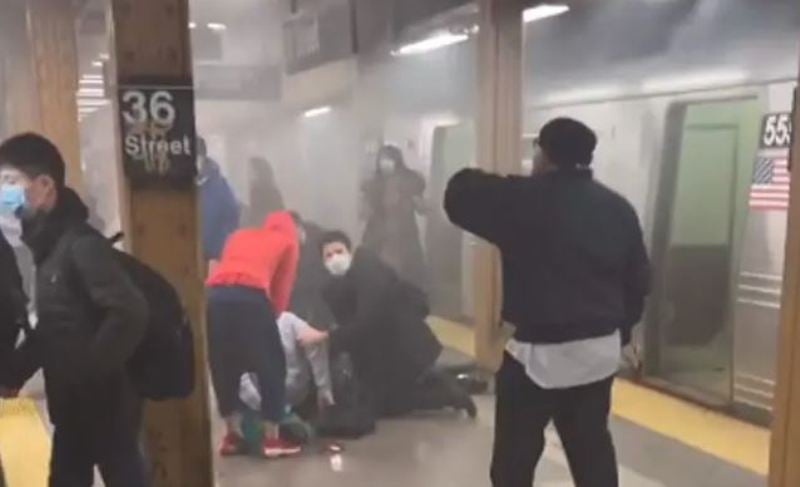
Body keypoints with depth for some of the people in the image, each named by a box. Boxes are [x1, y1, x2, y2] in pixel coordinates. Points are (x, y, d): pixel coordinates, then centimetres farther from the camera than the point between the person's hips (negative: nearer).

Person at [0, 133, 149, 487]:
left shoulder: (81, 244, -19)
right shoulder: (43, 245, 9)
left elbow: (130, 314, -28)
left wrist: (85, 371, -22)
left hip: (104, 401, -9)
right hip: (71, 404, 9)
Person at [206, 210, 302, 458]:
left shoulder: (239, 235, 34)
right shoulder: (288, 242, 23)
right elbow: (281, 291, 14)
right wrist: (271, 317, 24)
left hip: (213, 296, 5)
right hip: (250, 298, -4)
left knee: (223, 369, 19)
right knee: (271, 368, 11)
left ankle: (233, 436, 26)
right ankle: (272, 439, 15)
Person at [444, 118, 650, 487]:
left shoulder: (523, 199, -12)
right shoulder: (619, 208, 6)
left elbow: (458, 196, -3)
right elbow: (637, 281, 10)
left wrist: (477, 179, 18)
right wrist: (620, 330, 21)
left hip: (539, 352, -6)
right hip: (599, 351, 6)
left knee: (515, 456, 7)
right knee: (592, 447, 19)